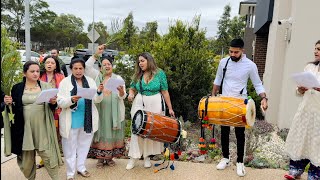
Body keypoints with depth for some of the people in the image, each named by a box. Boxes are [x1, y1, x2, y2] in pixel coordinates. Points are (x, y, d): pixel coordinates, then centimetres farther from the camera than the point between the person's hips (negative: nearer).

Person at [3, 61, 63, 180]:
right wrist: (8, 103, -11)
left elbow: (52, 107, 6)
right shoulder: (17, 88, 4)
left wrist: (53, 102, -16)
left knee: (48, 154, 0)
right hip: (25, 128, 1)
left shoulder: (45, 86, 4)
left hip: (42, 127, -1)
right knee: (27, 157, 12)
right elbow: (13, 108, 10)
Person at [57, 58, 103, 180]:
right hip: (71, 120, -3)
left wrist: (99, 92, -18)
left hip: (87, 119, 3)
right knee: (70, 147, 9)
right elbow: (60, 102, -10)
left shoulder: (90, 81, 4)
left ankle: (81, 167, 37)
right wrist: (71, 100, -29)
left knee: (84, 145, 18)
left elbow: (96, 100, 3)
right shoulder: (65, 82, -5)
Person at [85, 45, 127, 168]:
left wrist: (121, 91, -24)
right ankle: (100, 158, 16)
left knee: (111, 133, 6)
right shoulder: (97, 76, 9)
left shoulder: (118, 78, 6)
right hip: (99, 110, 0)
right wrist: (96, 54, -11)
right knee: (100, 132, 4)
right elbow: (87, 67, -5)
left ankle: (109, 157, 20)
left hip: (114, 112, 0)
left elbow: (122, 96, 0)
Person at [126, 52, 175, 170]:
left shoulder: (159, 73, -3)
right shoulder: (137, 75, 6)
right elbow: (132, 88, 12)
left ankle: (147, 156, 19)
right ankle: (133, 157, 11)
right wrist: (131, 94, -12)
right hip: (139, 104, 2)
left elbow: (165, 92, -3)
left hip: (155, 105, -2)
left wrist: (170, 108, -4)